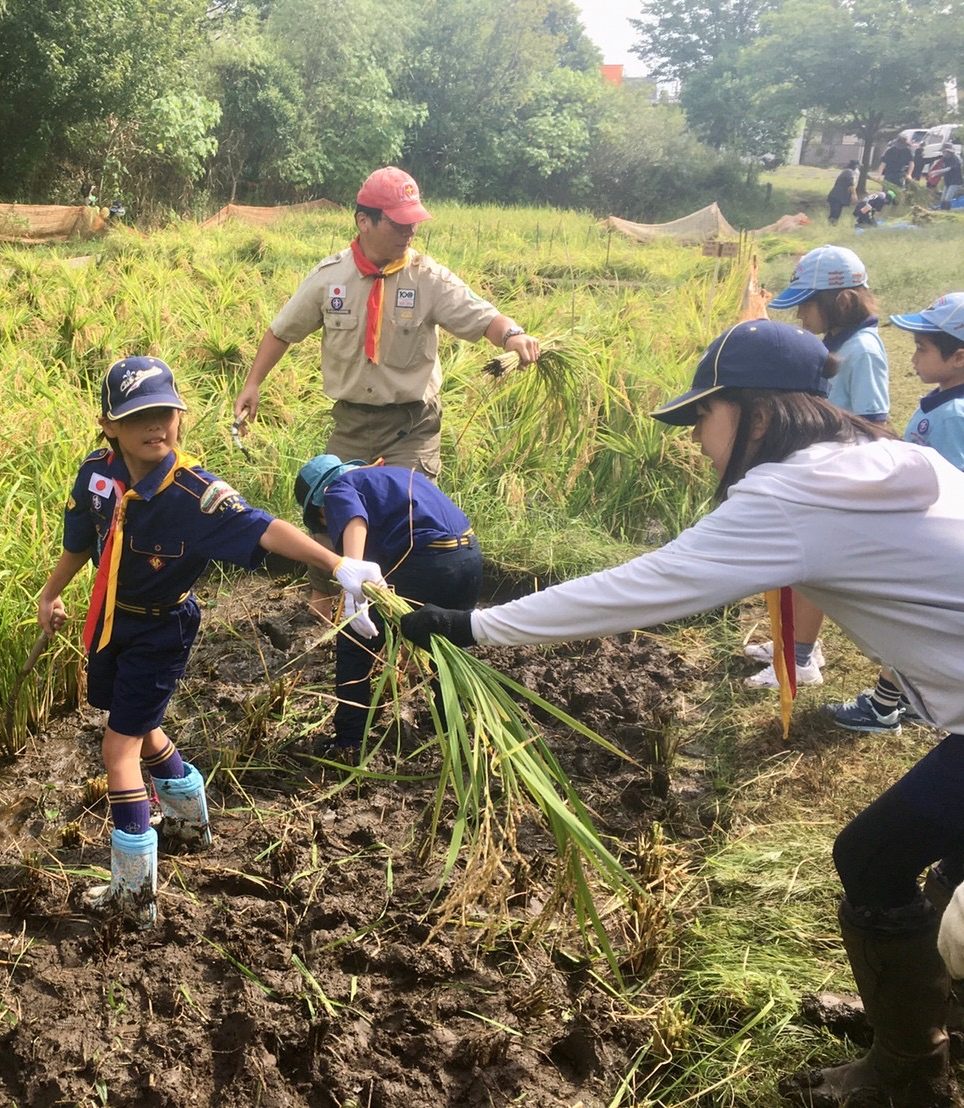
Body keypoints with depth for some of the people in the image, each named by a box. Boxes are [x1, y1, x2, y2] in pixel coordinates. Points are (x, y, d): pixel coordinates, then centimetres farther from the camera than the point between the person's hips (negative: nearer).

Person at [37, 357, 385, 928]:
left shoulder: (195, 493, -29)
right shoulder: (98, 472, -12)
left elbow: (264, 530, -42)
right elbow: (80, 540, 7)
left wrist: (338, 563, -55)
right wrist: (52, 594, 23)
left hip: (161, 629, -7)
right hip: (111, 619, 7)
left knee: (121, 744, -6)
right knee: (140, 727, 23)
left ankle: (135, 893, 4)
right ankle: (192, 818, 49)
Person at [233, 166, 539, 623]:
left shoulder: (428, 278, -10)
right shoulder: (329, 277, -5)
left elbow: (482, 318, -19)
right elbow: (282, 330, 7)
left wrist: (512, 333, -41)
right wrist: (253, 383, 2)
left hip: (414, 422, -2)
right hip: (352, 418, 2)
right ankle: (323, 593, 38)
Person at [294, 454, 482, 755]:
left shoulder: (338, 489, 7)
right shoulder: (393, 473, 30)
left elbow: (354, 521, -18)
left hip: (426, 565, -8)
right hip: (471, 556, 8)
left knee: (354, 643, 9)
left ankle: (348, 744, 13)